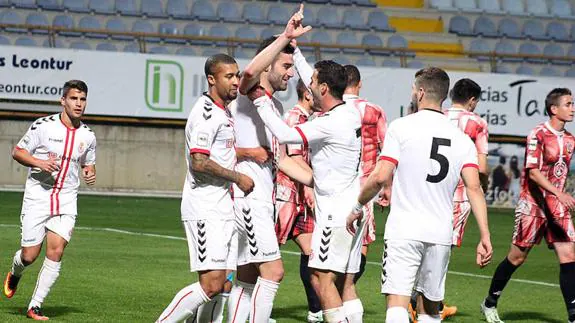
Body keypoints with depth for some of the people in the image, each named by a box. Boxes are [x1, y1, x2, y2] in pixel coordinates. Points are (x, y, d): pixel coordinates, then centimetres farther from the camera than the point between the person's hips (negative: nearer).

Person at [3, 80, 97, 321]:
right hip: (37, 197, -3)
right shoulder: (44, 126, -8)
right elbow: (17, 152, -2)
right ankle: (15, 274, 35)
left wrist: (90, 173, -2)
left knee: (56, 253, -11)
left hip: (66, 201, 3)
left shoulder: (87, 136, 5)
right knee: (29, 255, -3)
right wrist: (39, 162, -19)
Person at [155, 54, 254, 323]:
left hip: (223, 208, 10)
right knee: (212, 284, -15)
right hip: (205, 210, -10)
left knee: (225, 284, 6)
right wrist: (237, 177, -15)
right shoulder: (206, 112, -13)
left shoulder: (224, 112, 17)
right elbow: (199, 162, -21)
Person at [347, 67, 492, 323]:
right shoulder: (462, 139, 8)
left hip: (403, 231, -4)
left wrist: (357, 208, 7)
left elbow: (380, 177, -8)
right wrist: (485, 237, -3)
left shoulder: (401, 127, -3)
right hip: (441, 234, 4)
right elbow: (474, 188, -1)